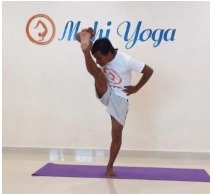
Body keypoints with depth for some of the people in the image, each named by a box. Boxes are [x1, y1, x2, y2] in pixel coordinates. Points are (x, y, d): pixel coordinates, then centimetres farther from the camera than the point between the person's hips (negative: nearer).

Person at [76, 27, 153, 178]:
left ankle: (110, 166, 15)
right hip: (105, 93, 3)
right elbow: (78, 38, -13)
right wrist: (85, 36, -37)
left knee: (117, 134, -1)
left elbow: (149, 71, -17)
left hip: (120, 98, -3)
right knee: (96, 72, -27)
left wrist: (136, 88, -10)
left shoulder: (126, 61, -26)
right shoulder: (102, 55, -13)